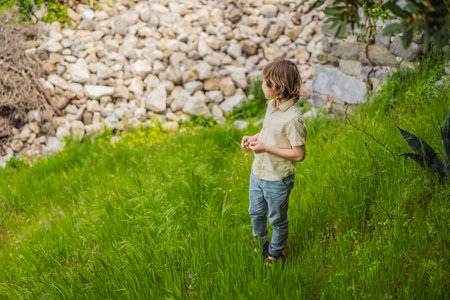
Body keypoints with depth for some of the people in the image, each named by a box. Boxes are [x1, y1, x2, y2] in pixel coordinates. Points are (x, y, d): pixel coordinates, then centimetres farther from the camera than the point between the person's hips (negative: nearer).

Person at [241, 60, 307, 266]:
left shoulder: (293, 118, -29)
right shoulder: (272, 105, -2)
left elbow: (299, 154, -25)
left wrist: (266, 148, -25)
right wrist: (254, 138, -1)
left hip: (277, 179, -8)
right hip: (258, 172, 8)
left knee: (277, 220, 16)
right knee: (256, 213, 26)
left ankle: (276, 253, 41)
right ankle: (260, 246, 50)